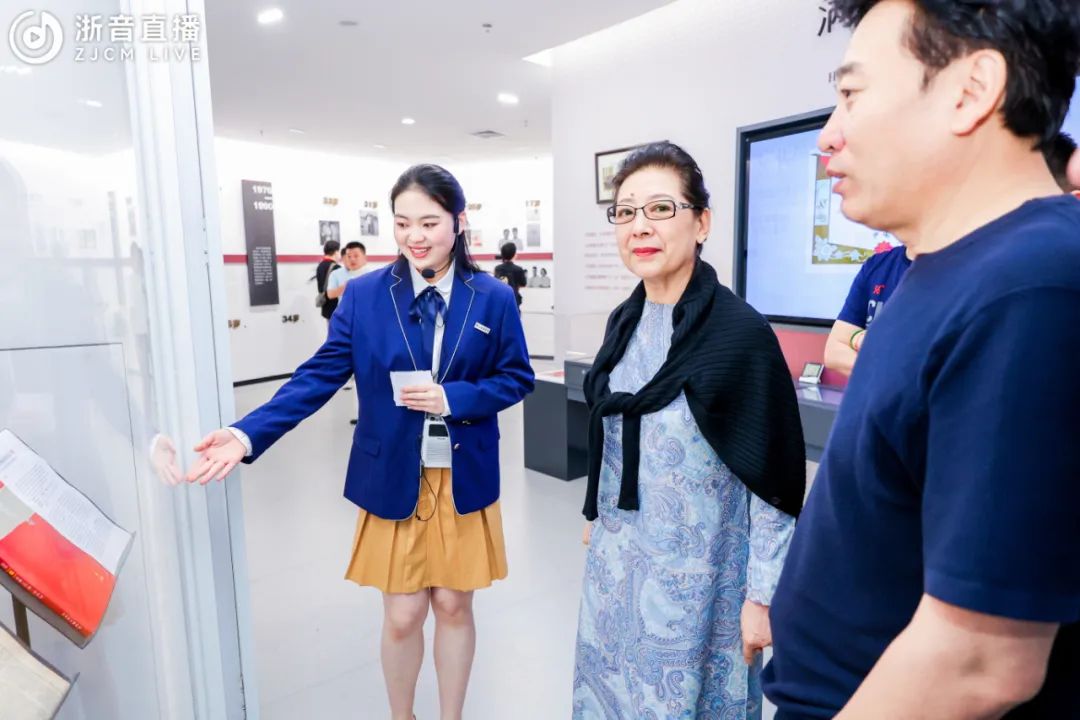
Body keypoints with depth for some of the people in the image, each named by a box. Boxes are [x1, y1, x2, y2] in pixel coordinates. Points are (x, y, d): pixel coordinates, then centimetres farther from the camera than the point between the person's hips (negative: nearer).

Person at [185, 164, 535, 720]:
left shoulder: (493, 297, -3)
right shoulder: (364, 294, -4)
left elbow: (516, 379, 0)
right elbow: (320, 375, -6)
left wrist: (452, 398, -16)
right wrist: (248, 434, -18)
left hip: (464, 479, 1)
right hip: (392, 478, 0)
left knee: (454, 606, 14)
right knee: (402, 616, 10)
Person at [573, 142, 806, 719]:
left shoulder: (740, 332, -19)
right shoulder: (624, 322, 0)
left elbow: (773, 478, -15)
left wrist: (761, 596, -12)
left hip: (696, 573, -6)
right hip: (616, 557, 6)